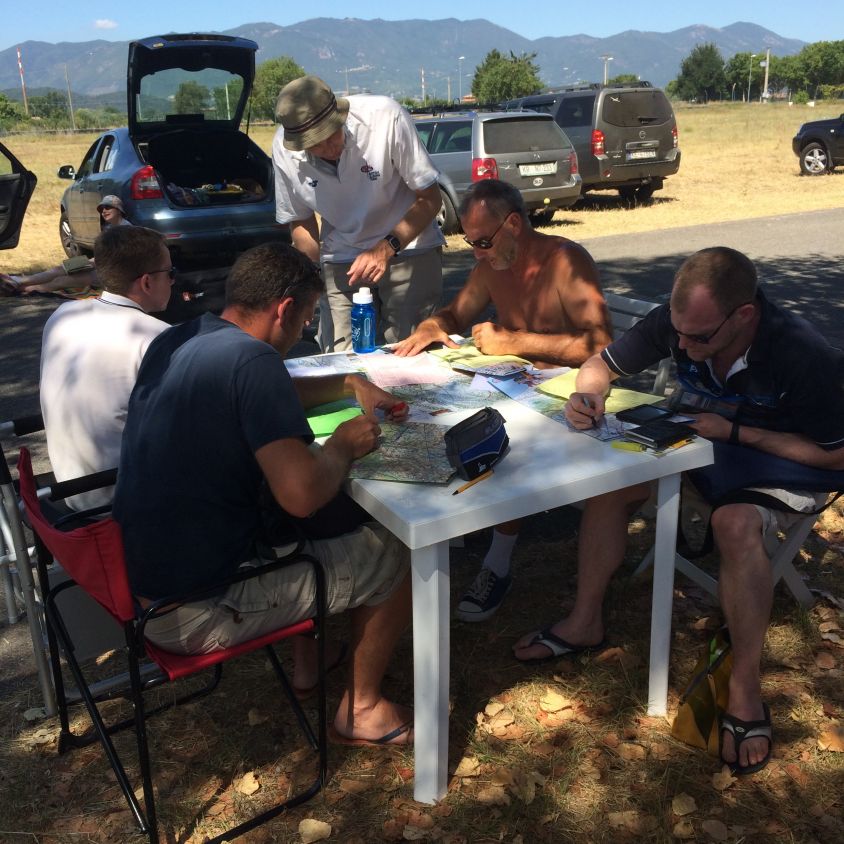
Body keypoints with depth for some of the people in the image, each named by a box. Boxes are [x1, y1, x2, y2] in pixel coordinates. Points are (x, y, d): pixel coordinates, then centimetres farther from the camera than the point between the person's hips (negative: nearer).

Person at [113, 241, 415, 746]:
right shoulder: (251, 358, -22)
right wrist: (345, 444, -10)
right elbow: (303, 493, -30)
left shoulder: (176, 342, 5)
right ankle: (361, 710, 22)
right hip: (195, 615, -9)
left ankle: (307, 662, 38)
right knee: (397, 555, 3)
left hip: (140, 579, 9)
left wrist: (351, 385, 20)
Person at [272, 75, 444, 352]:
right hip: (341, 260, 3)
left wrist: (387, 248, -27)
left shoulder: (385, 117, -21)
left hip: (409, 249, -2)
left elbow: (430, 199, -15)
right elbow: (300, 221, 4)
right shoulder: (284, 150, -12)